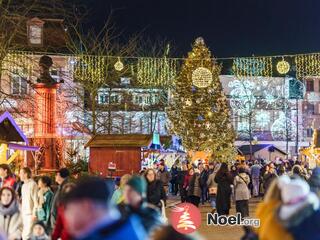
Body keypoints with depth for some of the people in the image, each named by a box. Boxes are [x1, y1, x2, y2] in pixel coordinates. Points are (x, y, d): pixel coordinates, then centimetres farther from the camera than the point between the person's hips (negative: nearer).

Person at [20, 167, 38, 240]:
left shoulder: (33, 184, -10)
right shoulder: (24, 185, 15)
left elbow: (36, 200, -13)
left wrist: (34, 214, -16)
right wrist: (21, 212, 12)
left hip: (30, 214, -8)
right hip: (24, 213, 8)